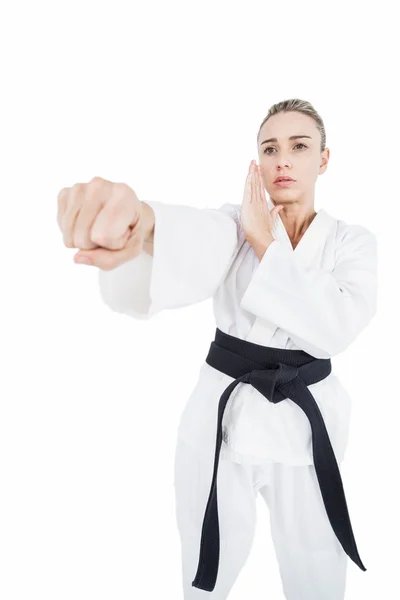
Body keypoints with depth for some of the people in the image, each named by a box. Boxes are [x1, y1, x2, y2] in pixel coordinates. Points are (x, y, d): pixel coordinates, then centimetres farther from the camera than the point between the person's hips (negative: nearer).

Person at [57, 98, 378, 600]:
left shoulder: (354, 242, -1)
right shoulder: (236, 223, -5)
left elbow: (335, 329, -19)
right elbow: (195, 248, -32)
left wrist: (265, 245, -19)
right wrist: (138, 221, -55)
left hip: (308, 418, 1)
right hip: (225, 412, 0)